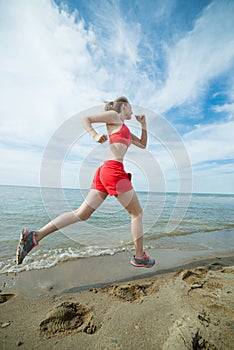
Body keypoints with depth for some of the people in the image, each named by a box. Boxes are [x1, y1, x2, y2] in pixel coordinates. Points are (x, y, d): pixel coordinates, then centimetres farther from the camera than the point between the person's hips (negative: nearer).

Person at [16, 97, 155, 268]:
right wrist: (95, 135, -14)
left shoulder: (124, 130, 31)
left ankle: (34, 236, 4)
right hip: (114, 171, -9)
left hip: (104, 171, 9)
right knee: (137, 213, 7)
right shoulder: (114, 115, 8)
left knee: (81, 214, 5)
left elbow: (143, 144, 33)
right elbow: (86, 119, 4)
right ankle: (140, 257, 20)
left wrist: (143, 123, 27)